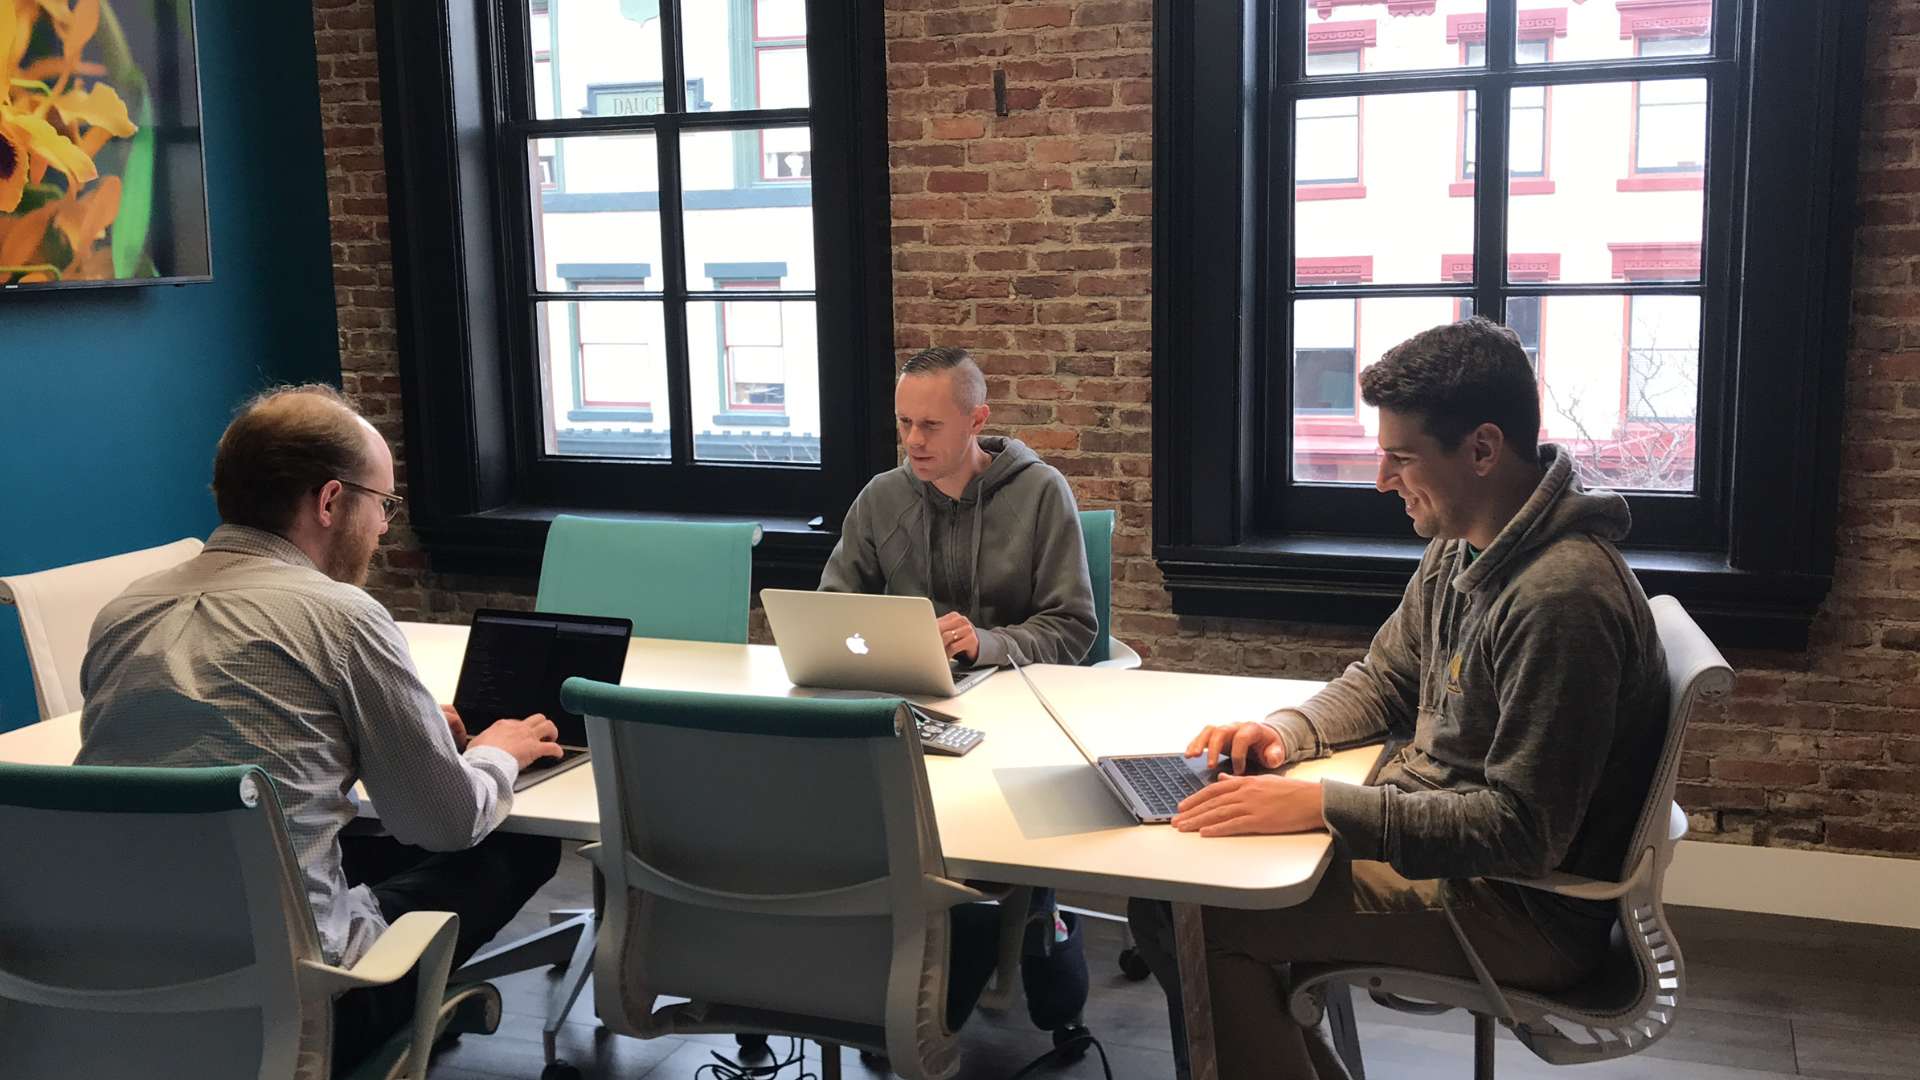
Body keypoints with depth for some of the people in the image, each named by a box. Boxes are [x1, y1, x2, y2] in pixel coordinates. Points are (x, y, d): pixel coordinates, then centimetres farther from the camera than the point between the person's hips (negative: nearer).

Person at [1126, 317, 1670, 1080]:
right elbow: (1382, 683, 17)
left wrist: (1322, 806, -28)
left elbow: (1524, 832, -28)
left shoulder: (1560, 598, -27)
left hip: (1528, 913, -10)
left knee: (1194, 918, -19)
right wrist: (1284, 732, -4)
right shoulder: (1459, 550, 5)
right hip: (1440, 841, 10)